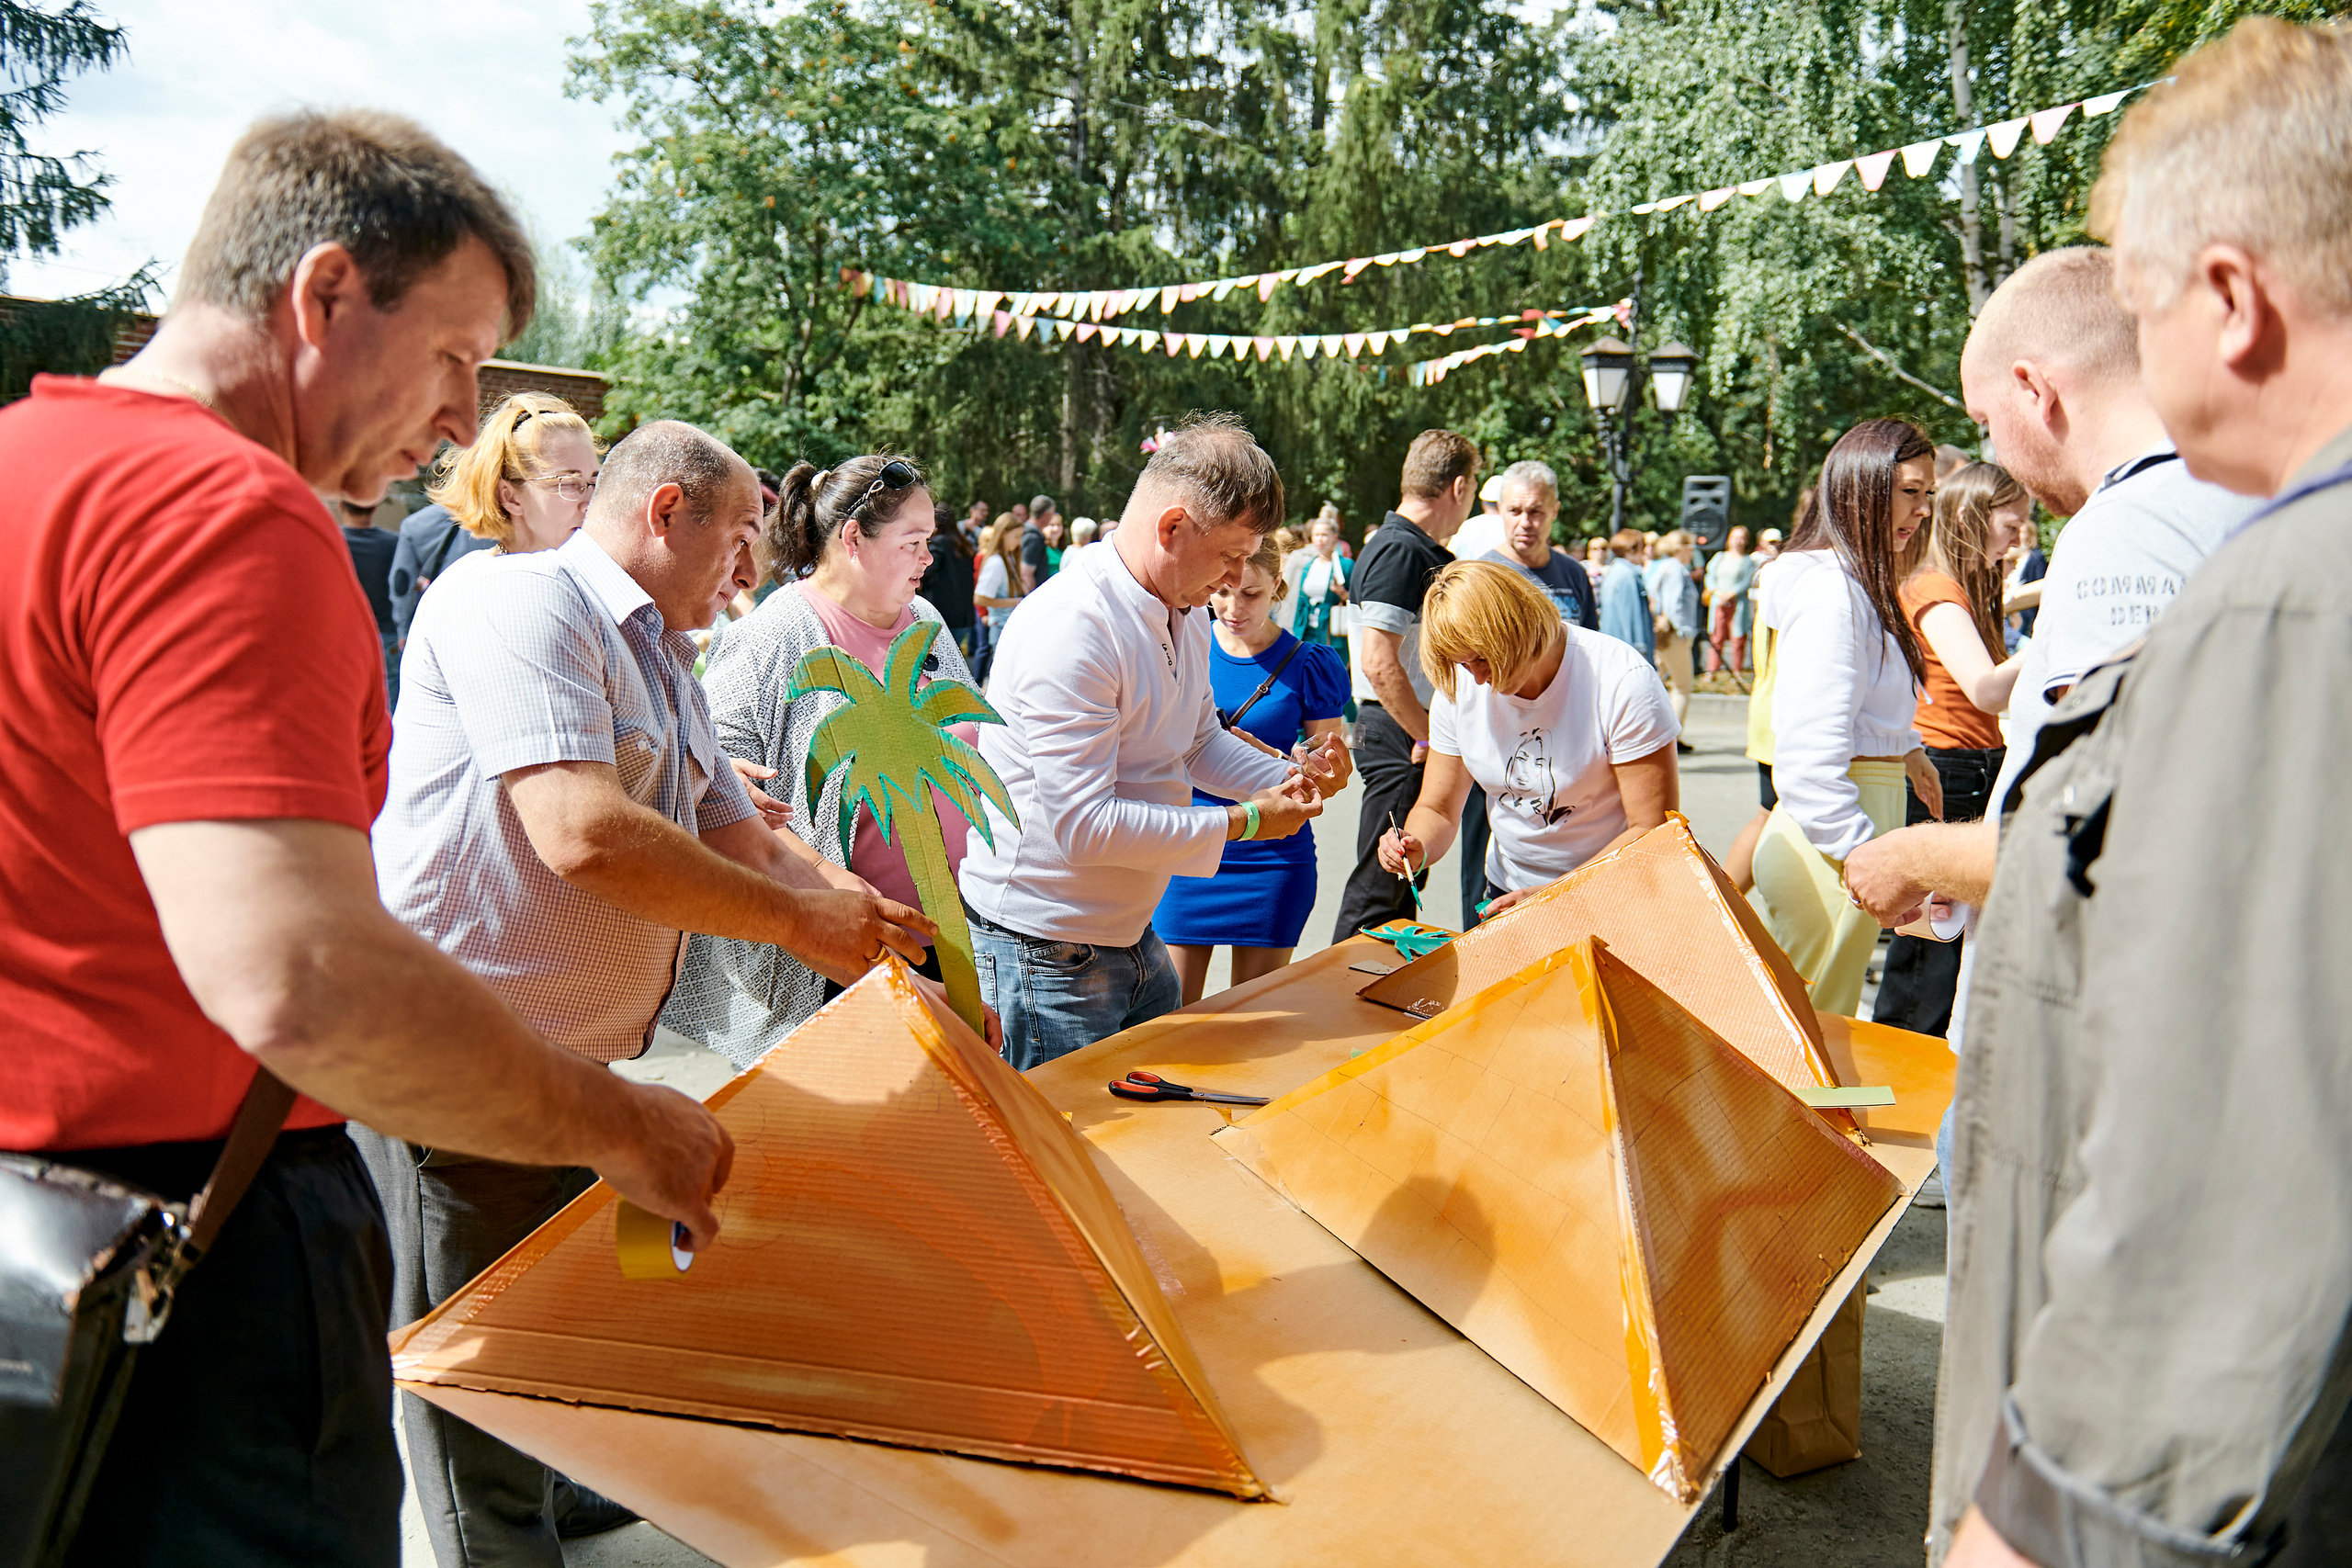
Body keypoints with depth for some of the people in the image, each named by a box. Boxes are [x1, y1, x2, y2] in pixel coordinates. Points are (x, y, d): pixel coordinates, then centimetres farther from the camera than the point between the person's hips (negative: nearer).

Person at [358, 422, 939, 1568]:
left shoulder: (666, 666, 16)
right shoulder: (516, 597, -15)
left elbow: (747, 846, 18)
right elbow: (581, 834, -27)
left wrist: (889, 941, 5)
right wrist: (801, 923, -18)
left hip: (577, 1067, 9)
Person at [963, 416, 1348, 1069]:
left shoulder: (1183, 614, 6)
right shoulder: (1070, 627, -26)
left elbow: (1199, 742, 19)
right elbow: (1084, 824, -29)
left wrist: (1292, 777, 0)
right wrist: (1244, 822, -23)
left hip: (1132, 935, 9)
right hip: (1045, 958, -9)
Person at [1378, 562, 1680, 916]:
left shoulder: (1624, 681, -19)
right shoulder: (1458, 688, -4)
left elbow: (1654, 829, -18)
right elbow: (1437, 810, 5)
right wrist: (1418, 850, -19)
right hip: (1508, 890, 5)